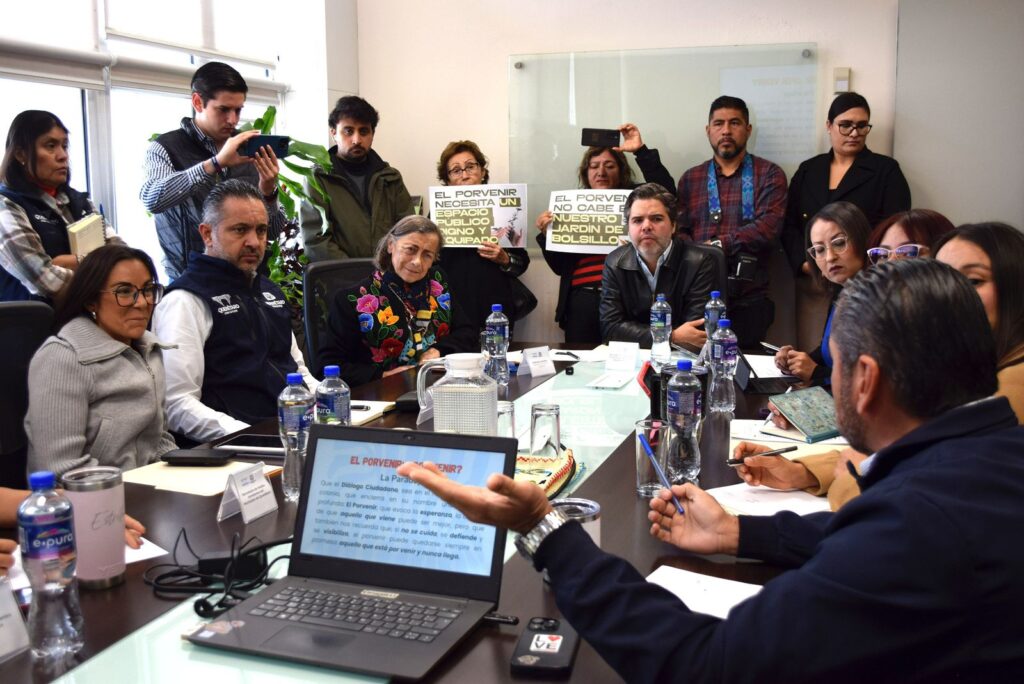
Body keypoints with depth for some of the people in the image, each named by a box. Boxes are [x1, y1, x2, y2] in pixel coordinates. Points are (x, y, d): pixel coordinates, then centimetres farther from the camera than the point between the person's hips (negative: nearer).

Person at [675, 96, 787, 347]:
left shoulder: (769, 175, 7)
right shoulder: (690, 179, 15)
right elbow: (679, 232, 5)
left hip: (748, 301, -2)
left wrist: (717, 245, -10)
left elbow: (769, 228, -8)